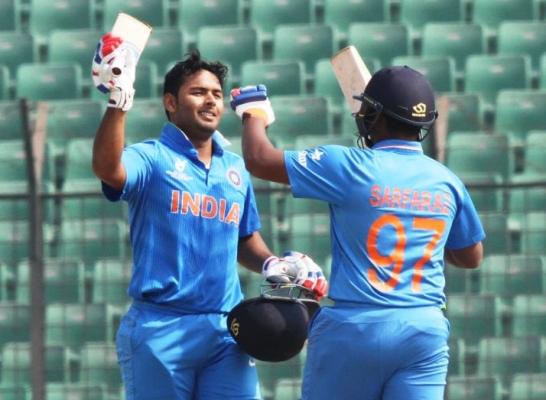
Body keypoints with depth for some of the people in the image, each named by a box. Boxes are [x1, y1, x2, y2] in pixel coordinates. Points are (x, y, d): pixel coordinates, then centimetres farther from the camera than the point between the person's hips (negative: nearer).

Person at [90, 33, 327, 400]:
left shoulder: (235, 168, 16)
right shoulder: (152, 159, -3)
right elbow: (108, 169, -26)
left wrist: (271, 264, 6)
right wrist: (119, 101, -37)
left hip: (226, 329, 5)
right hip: (161, 329, -5)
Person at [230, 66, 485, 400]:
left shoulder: (352, 168, -8)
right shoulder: (447, 181, 5)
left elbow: (259, 159, -4)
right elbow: (471, 257, 18)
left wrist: (255, 115, 15)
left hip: (356, 327, -3)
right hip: (426, 332, 3)